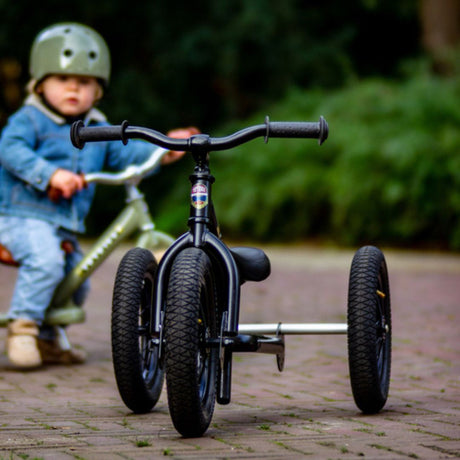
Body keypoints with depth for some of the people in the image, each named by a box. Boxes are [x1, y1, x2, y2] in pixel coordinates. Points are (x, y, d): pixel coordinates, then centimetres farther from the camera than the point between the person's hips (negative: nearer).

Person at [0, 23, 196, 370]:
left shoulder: (98, 130, 15)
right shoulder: (29, 120, -6)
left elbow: (125, 153, 11)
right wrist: (50, 174, -33)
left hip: (67, 227, 8)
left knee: (75, 286, 13)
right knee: (45, 262, -33)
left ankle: (45, 341, 30)